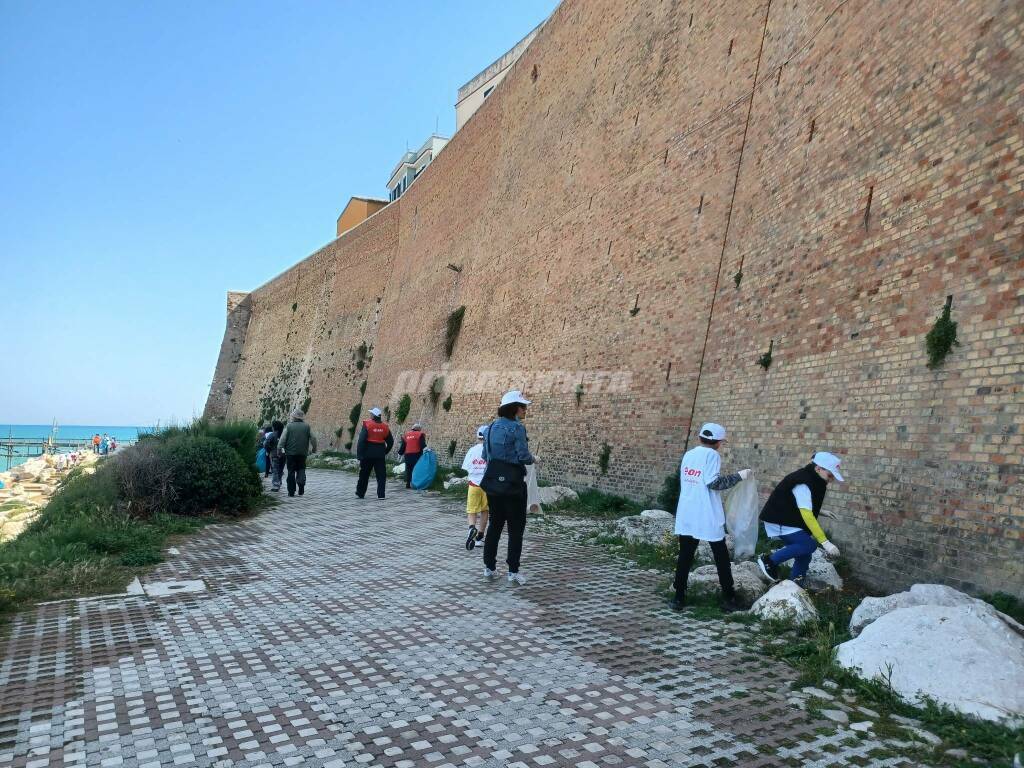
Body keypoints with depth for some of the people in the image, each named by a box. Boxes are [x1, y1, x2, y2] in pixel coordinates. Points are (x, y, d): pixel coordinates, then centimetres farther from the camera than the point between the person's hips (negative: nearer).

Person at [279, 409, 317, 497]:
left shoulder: (289, 426, -4)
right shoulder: (307, 426, 2)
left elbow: (282, 439, -7)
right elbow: (313, 438, 4)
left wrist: (279, 450, 2)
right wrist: (314, 449, 17)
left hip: (290, 453, -1)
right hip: (302, 453, 1)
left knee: (291, 472, 7)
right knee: (301, 470, 13)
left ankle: (291, 492, 9)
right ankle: (301, 487, -9)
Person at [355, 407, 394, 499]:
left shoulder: (367, 425, -9)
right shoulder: (384, 427, 5)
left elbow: (361, 440, -14)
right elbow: (391, 442, 9)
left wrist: (359, 454, -12)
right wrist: (385, 452, 19)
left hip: (368, 453, -2)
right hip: (380, 454, 3)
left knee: (364, 474, 12)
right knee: (381, 474, 4)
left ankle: (360, 493, 22)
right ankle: (381, 494, -2)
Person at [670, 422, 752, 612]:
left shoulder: (688, 454, 10)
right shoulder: (712, 454, -8)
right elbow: (713, 483, -15)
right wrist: (738, 476, -6)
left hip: (687, 515, 5)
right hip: (707, 517, -5)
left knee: (685, 556, 8)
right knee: (721, 557, 8)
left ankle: (679, 598, 6)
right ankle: (729, 599, 12)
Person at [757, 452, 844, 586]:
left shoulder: (812, 479, 5)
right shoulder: (803, 483, -25)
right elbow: (807, 515, -31)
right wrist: (825, 542, -32)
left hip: (791, 520, 10)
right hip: (779, 521, -10)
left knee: (804, 555, 5)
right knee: (809, 545, -19)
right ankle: (769, 561, -11)